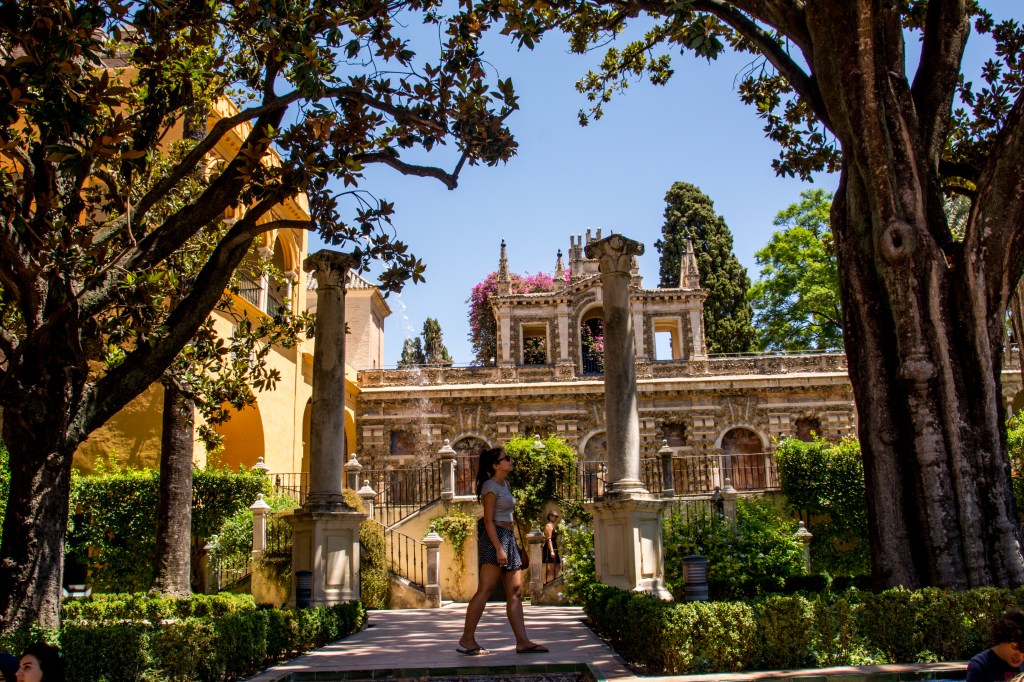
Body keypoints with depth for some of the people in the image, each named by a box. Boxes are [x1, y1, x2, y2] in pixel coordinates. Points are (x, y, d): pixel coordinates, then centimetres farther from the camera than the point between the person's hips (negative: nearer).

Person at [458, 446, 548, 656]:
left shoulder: (504, 485, 18)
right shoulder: (491, 486, -9)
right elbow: (488, 521, -15)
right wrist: (498, 549, -21)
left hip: (508, 539, 10)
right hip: (495, 538, -10)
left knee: (515, 592, 4)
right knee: (485, 590, -8)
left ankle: (522, 641, 4)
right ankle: (466, 640, -3)